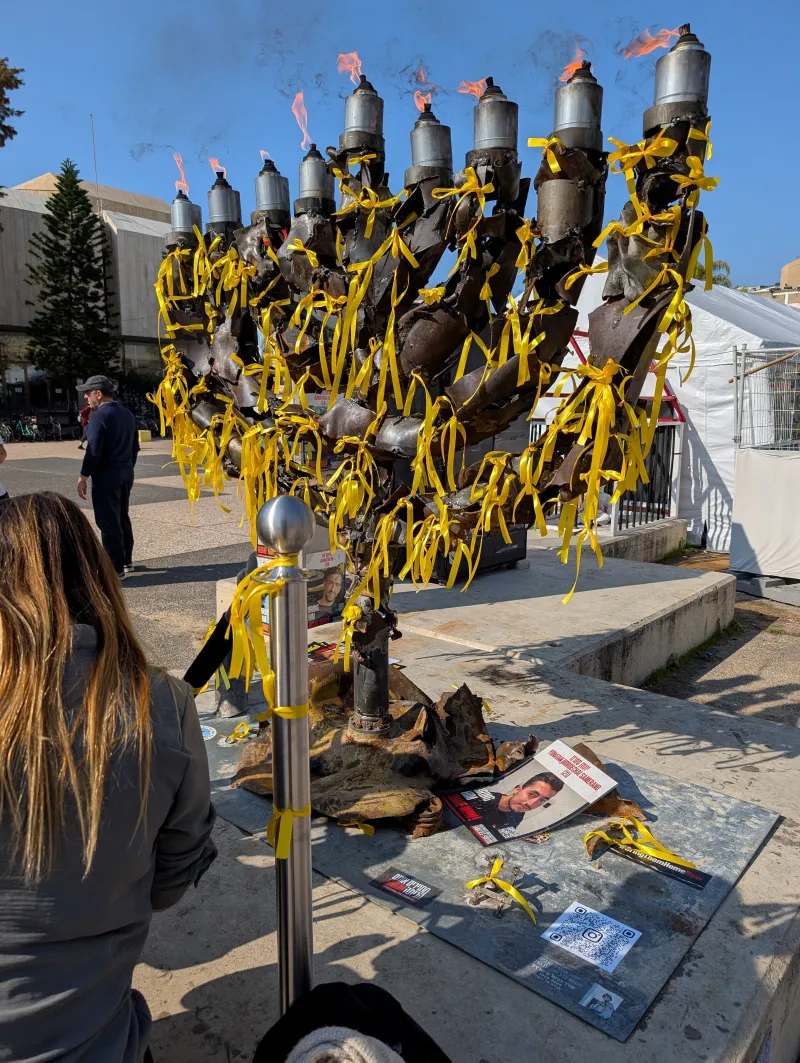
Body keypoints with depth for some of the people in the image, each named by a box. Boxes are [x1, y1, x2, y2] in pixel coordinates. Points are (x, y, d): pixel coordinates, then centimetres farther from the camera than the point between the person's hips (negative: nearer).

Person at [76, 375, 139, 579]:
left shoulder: (99, 416, -15)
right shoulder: (127, 414, 10)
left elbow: (93, 450, -19)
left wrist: (83, 476, -12)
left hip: (106, 477, -9)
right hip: (126, 474, 9)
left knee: (109, 523, -3)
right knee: (122, 518, 19)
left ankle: (116, 569, 0)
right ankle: (126, 561, 28)